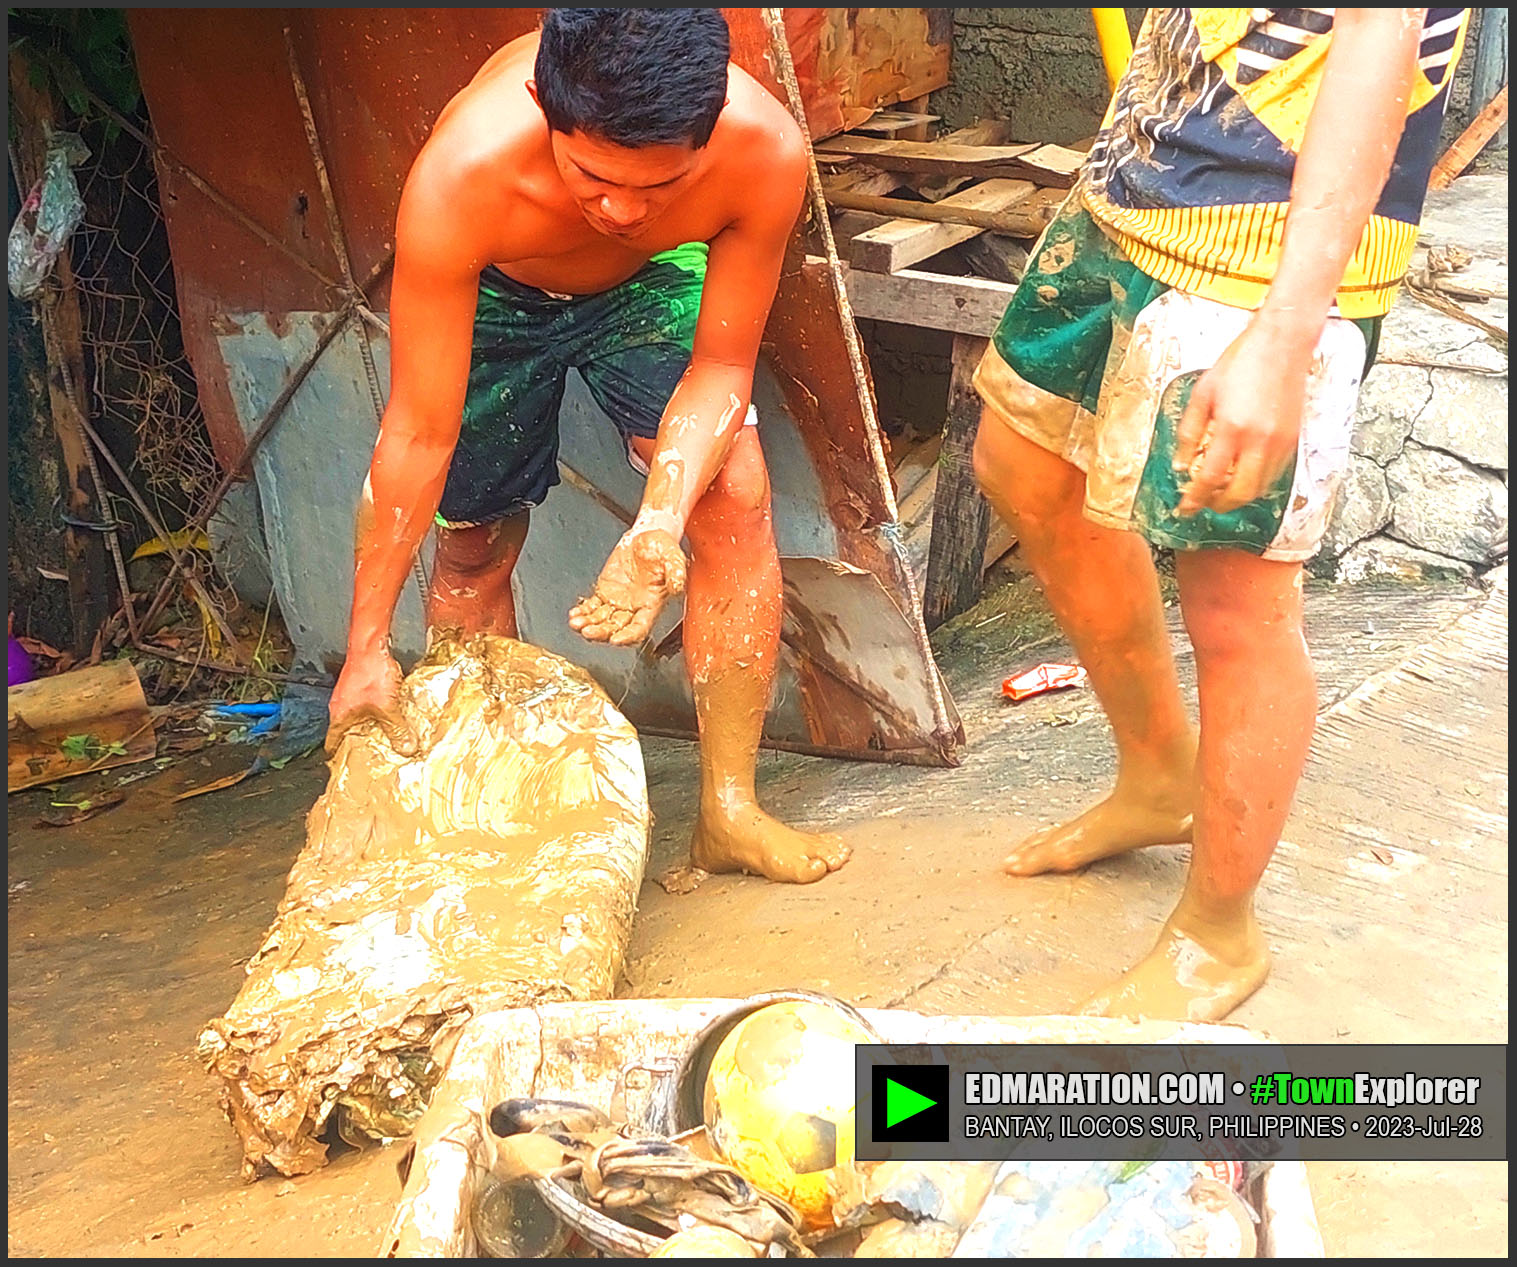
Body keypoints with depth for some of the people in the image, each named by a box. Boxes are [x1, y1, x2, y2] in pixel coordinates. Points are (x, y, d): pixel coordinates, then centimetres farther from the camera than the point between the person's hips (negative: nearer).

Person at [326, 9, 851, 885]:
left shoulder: (766, 148, -37)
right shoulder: (465, 171, -42)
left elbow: (720, 366, -23)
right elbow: (420, 432, -33)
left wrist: (661, 525, -39)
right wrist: (367, 647, -27)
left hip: (649, 283, 1)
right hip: (491, 291, -1)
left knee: (735, 499, -15)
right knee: (476, 546, 5)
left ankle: (729, 812, -4)